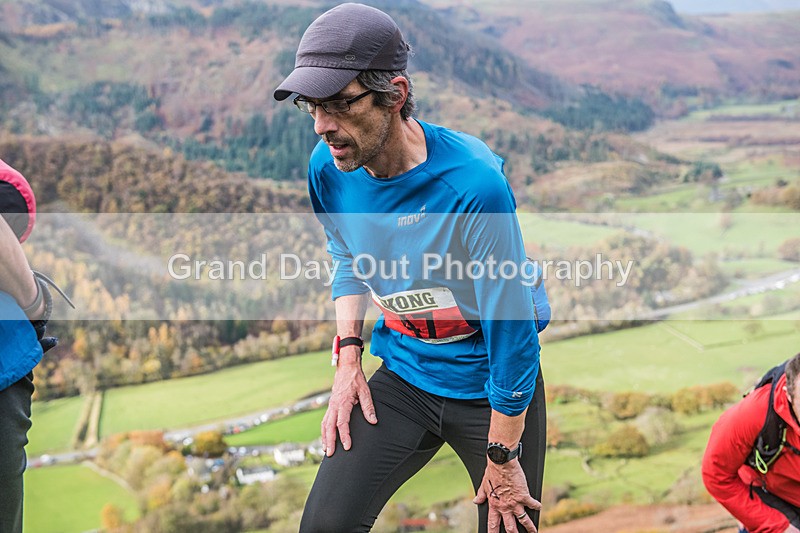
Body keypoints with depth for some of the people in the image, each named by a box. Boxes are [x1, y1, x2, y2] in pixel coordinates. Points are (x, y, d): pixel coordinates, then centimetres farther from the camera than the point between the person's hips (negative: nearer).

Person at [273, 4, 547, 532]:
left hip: (494, 390, -4)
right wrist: (348, 357, 1)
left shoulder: (474, 184, -28)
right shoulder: (328, 168, -9)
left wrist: (502, 460, -14)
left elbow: (512, 332, -22)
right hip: (402, 378, 4)